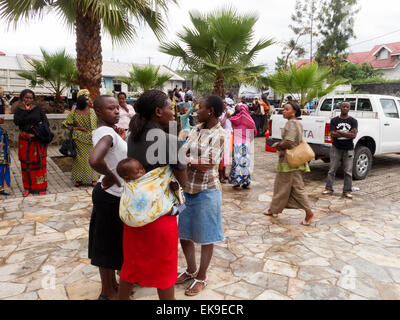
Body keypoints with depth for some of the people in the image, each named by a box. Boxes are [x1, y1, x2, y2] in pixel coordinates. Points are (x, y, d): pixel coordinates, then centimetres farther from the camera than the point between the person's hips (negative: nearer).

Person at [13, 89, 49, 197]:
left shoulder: (38, 109, 3)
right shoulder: (19, 110, 4)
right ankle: (28, 187, 16)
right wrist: (25, 110, -15)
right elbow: (17, 122, -13)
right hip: (24, 140, 1)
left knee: (39, 163, -1)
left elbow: (46, 122, -2)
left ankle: (41, 187, 7)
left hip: (38, 140, -1)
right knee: (26, 163, 5)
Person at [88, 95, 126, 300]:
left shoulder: (104, 131, 6)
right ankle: (108, 293, 27)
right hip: (111, 197, -9)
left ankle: (112, 283, 40)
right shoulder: (107, 133, -24)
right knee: (108, 245, 7)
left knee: (112, 243, 22)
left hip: (115, 194, 9)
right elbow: (94, 160, -43)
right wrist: (110, 175, -26)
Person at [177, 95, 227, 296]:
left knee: (205, 236, 9)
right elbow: (185, 152, 4)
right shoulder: (197, 129, 6)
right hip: (188, 188, 7)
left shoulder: (218, 134, -15)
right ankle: (191, 270, 40)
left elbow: (204, 165, -20)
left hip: (206, 191, -7)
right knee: (184, 232, 17)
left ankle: (201, 277, 29)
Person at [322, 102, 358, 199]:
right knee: (332, 170, 4)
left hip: (348, 149, 0)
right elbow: (333, 134, -10)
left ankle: (347, 191, 10)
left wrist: (339, 132, -13)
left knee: (348, 171, 2)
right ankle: (329, 189, 14)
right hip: (336, 148, 0)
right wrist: (347, 134, -13)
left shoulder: (353, 121, 4)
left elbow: (354, 135, -10)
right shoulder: (334, 120, 4)